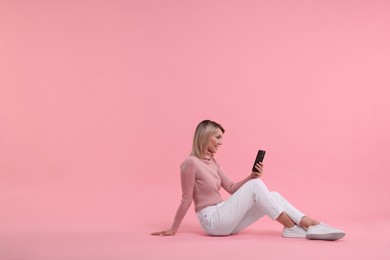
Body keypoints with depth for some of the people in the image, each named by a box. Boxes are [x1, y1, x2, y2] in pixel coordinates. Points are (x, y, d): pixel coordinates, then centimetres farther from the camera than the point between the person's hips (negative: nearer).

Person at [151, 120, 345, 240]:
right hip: (212, 221, -8)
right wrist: (173, 230, -8)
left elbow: (231, 188, 14)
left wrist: (251, 176, 0)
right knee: (255, 186, -22)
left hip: (224, 218, 8)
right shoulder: (191, 163, -15)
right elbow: (186, 200, -11)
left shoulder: (211, 161, 13)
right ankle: (291, 226, -20)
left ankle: (309, 224, -21)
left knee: (273, 195, -8)